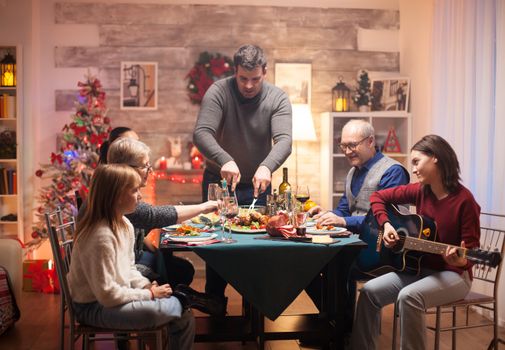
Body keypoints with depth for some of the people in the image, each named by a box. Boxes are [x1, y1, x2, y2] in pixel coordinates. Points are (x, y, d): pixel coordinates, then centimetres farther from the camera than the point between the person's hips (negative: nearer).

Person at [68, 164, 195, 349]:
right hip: (94, 308, -9)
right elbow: (107, 294, -26)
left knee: (185, 318, -2)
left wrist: (148, 287, -5)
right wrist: (149, 294, -17)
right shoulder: (102, 236, -27)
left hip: (116, 295, 9)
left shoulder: (125, 225, 2)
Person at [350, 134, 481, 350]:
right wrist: (386, 225, -7)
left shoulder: (464, 199, -17)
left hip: (453, 274, -6)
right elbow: (378, 197, 8)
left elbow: (472, 247, -15)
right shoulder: (420, 191, 0)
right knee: (369, 291, -11)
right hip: (420, 268, 6)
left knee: (409, 296, -34)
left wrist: (460, 260, -37)